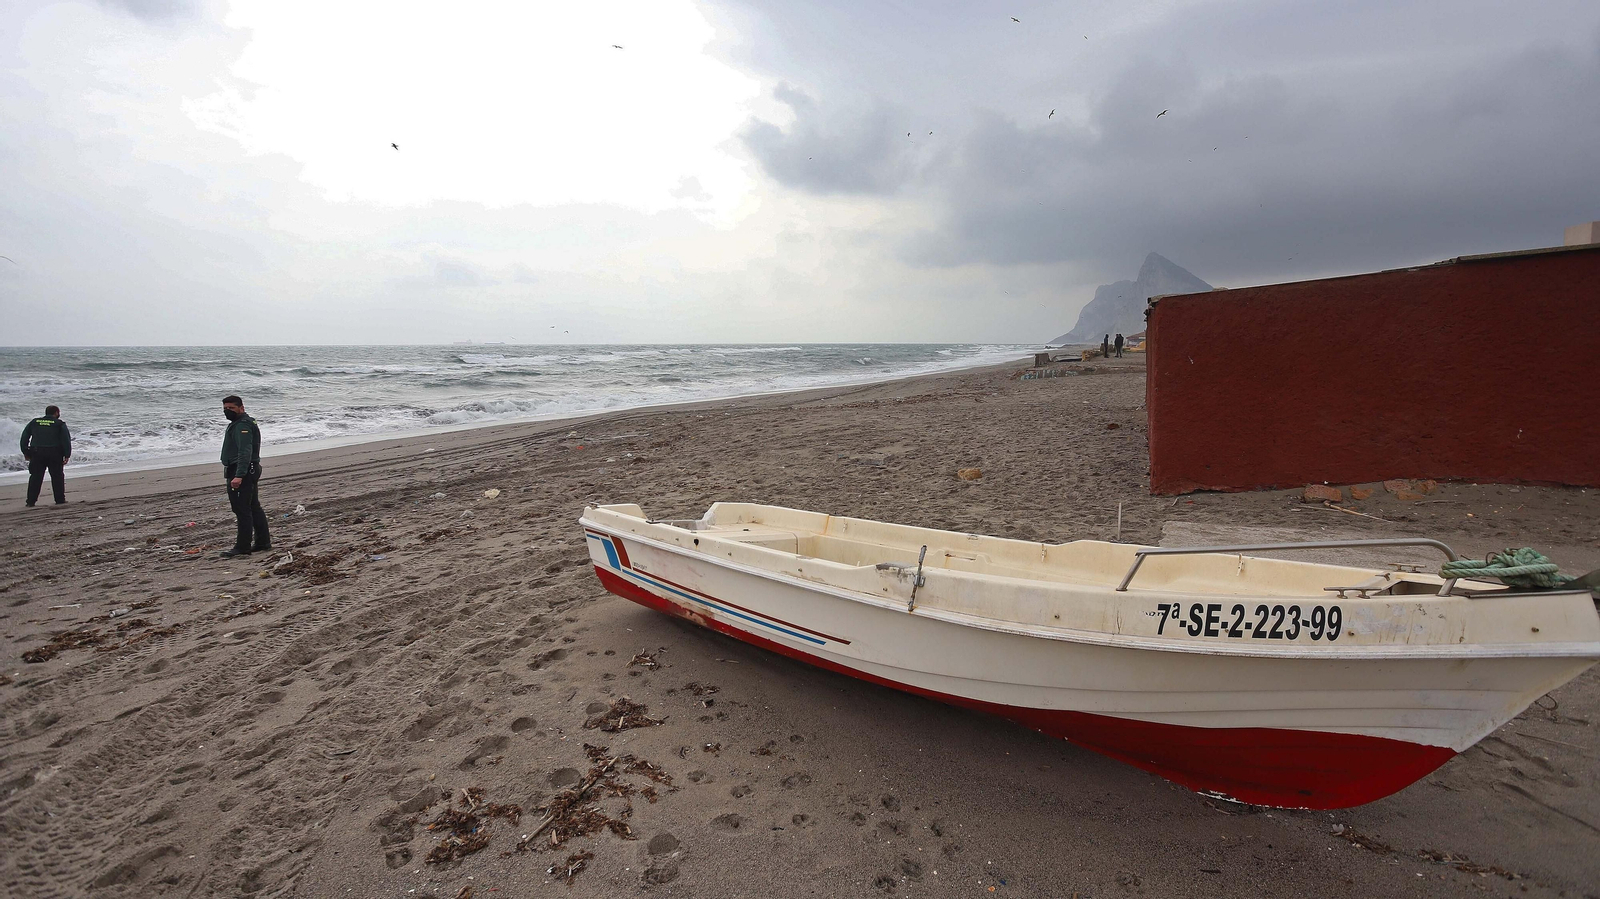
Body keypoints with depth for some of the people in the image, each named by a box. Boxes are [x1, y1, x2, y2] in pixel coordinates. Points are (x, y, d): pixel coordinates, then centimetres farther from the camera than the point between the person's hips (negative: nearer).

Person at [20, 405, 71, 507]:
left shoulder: (34, 422, 13)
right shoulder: (60, 424, 3)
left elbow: (24, 437, 13)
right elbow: (66, 439, -6)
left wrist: (25, 452, 18)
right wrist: (67, 455, -4)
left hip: (37, 453, 3)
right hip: (54, 453, -3)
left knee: (35, 477, 8)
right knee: (57, 476, 4)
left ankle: (31, 501, 6)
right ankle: (60, 499, 3)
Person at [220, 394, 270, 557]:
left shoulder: (242, 425, -16)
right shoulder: (243, 423, 20)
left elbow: (245, 452, -26)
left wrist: (239, 476, -33)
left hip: (242, 472, -11)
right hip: (251, 471, 11)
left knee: (242, 510, -8)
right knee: (254, 507, 14)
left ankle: (243, 547, -6)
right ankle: (263, 542, 20)